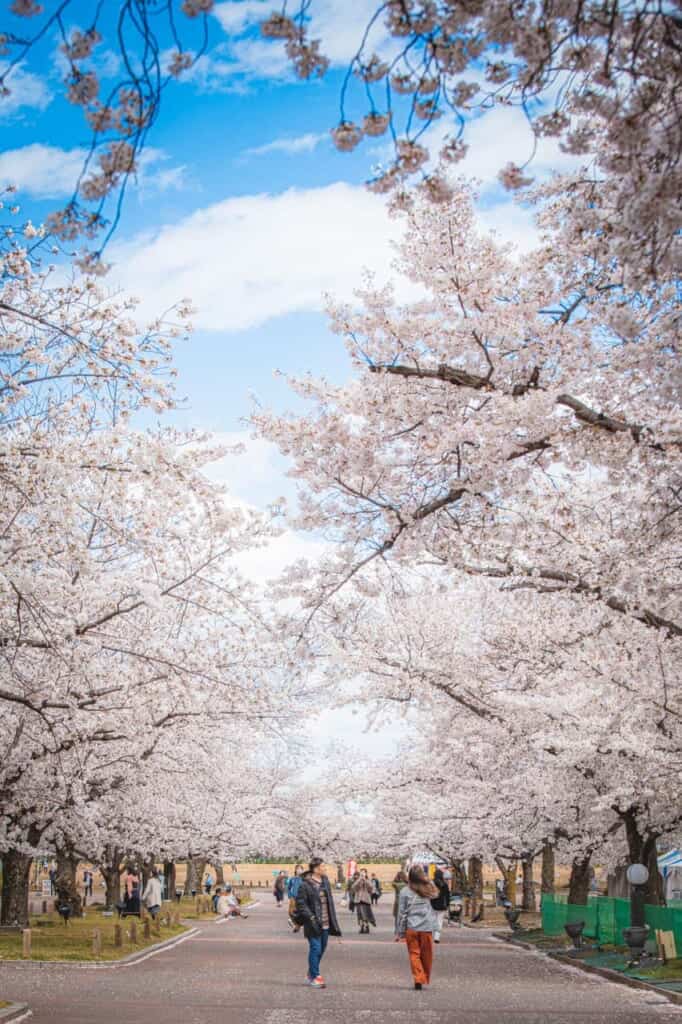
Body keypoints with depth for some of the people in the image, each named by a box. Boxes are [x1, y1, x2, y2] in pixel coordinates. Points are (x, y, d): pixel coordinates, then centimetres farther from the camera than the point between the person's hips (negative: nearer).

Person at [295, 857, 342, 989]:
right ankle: (315, 977, 4)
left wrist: (333, 921, 14)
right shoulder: (305, 884, -14)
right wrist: (310, 917, -19)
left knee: (322, 949, 13)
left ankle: (311, 975, 29)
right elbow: (300, 903, -13)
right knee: (315, 948, -7)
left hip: (325, 923, 7)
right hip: (314, 924, -7)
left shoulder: (325, 881, 9)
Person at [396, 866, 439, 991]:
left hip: (411, 928, -2)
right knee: (426, 955, 14)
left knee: (414, 954, 5)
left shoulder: (405, 892, -5)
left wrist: (400, 932, 4)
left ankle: (418, 979, -7)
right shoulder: (427, 889, 0)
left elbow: (402, 913, -2)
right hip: (427, 928, 2)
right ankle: (425, 979, 23)